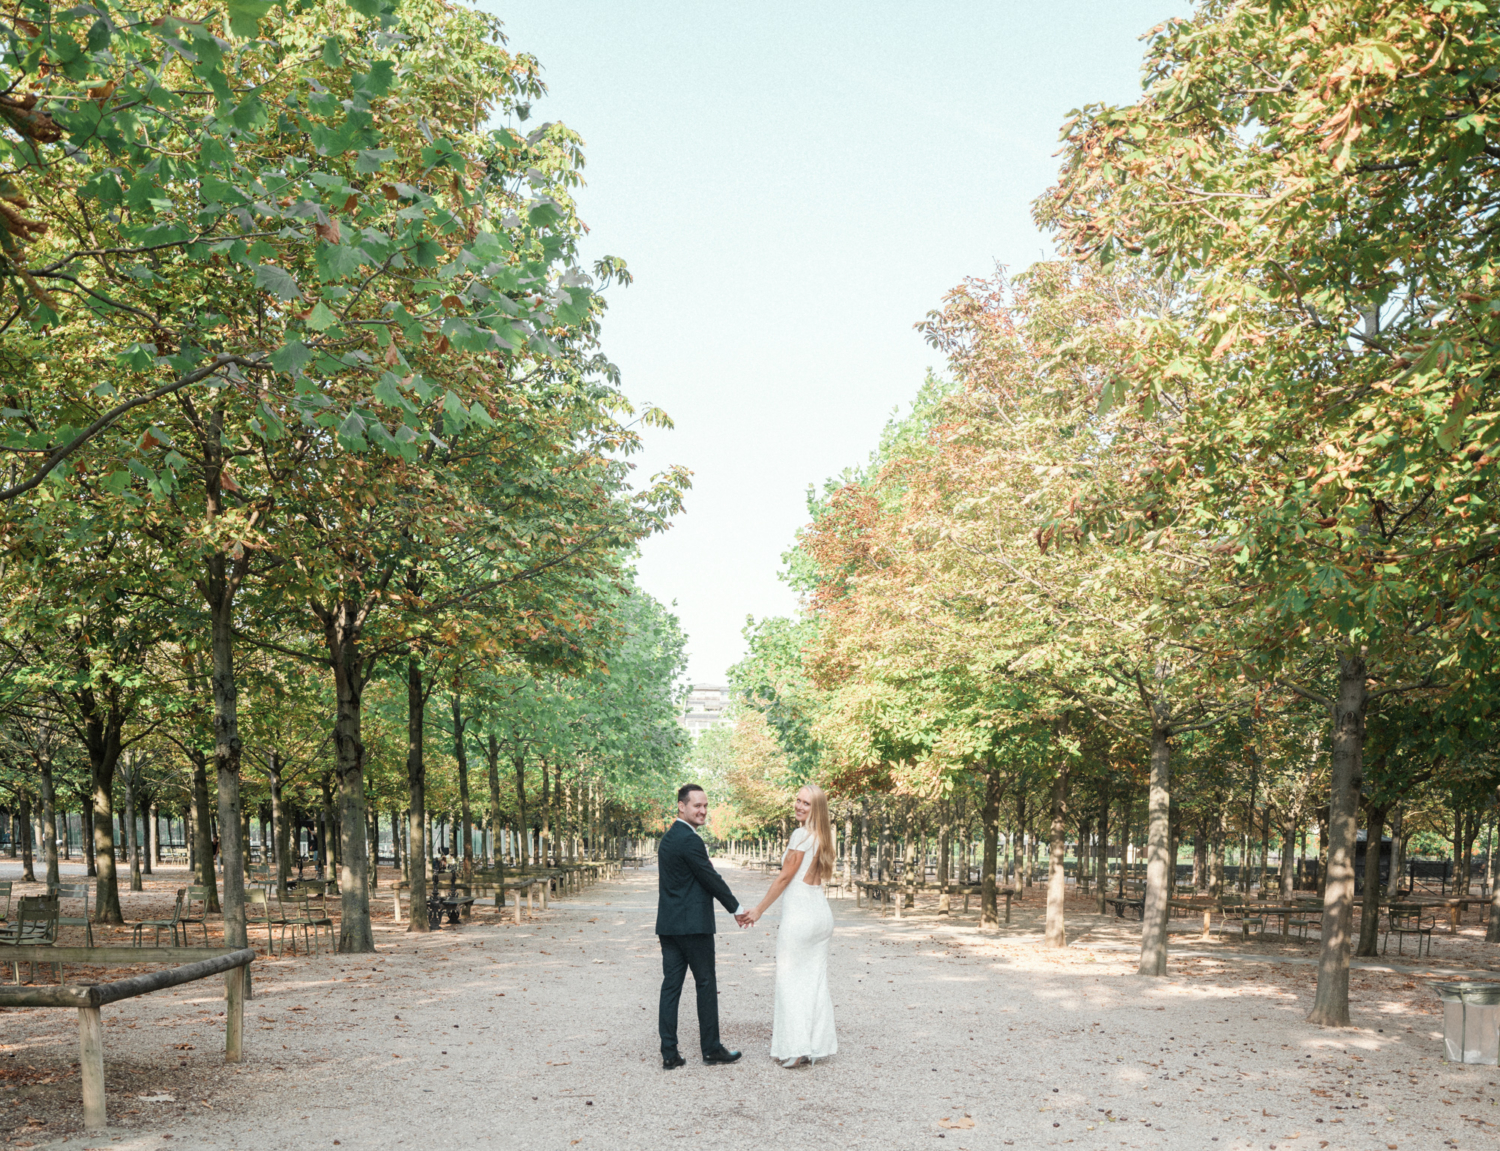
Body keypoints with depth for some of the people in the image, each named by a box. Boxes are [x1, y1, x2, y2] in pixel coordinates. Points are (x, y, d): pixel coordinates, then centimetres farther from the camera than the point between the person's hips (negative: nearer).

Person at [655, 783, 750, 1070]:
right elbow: (711, 879, -12)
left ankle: (669, 1053, 6)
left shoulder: (668, 838, 14)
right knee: (706, 984, 4)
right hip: (693, 925, -8)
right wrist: (736, 909, -1)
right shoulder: (690, 840, -16)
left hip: (667, 924, 8)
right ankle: (711, 1048, 13)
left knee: (671, 985, 6)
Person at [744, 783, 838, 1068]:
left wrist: (759, 909, -4)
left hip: (800, 911, -8)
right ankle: (819, 1043, 14)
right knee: (816, 978, 11)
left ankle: (795, 1048, 0)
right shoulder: (822, 836, 11)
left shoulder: (801, 834, -13)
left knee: (790, 978, 0)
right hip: (822, 912, 8)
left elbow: (785, 877, -10)